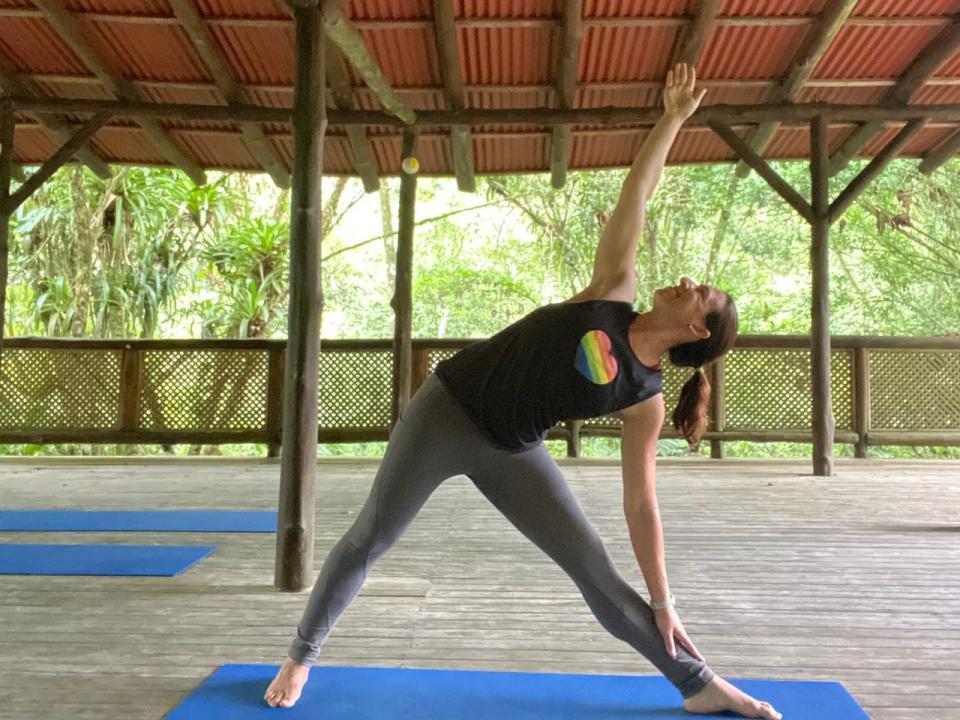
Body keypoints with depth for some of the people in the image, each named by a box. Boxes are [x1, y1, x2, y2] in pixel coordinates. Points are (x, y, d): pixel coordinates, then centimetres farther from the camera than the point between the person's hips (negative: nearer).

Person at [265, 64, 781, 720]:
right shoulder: (611, 295, -6)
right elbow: (636, 196, -5)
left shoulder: (645, 401, -5)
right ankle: (301, 657, 29)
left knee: (597, 571, -1)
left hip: (512, 452, 1)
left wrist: (662, 602, -1)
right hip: (447, 410, -1)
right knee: (370, 541, 5)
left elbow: (641, 503, -1)